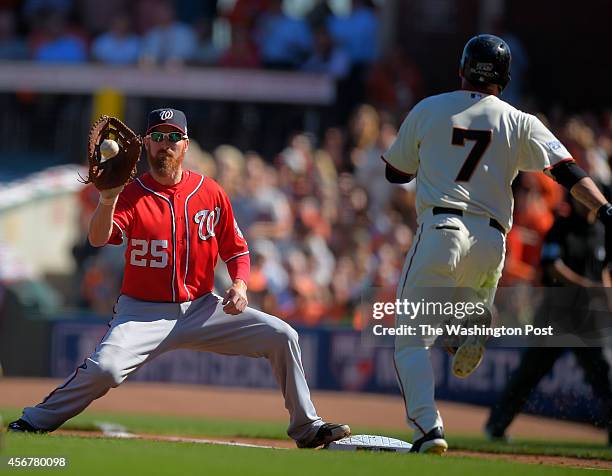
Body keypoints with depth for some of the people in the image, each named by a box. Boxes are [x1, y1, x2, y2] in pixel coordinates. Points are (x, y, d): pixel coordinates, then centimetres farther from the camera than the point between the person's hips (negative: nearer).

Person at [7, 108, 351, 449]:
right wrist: (108, 199, -42)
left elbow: (236, 250, 13)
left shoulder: (211, 193, 3)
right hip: (144, 314, -3)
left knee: (282, 337, -9)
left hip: (202, 308, 3)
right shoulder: (130, 195, -5)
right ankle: (34, 422, -9)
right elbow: (98, 239, -23)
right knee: (105, 368, -29)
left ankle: (307, 427, 2)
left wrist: (239, 286, -7)